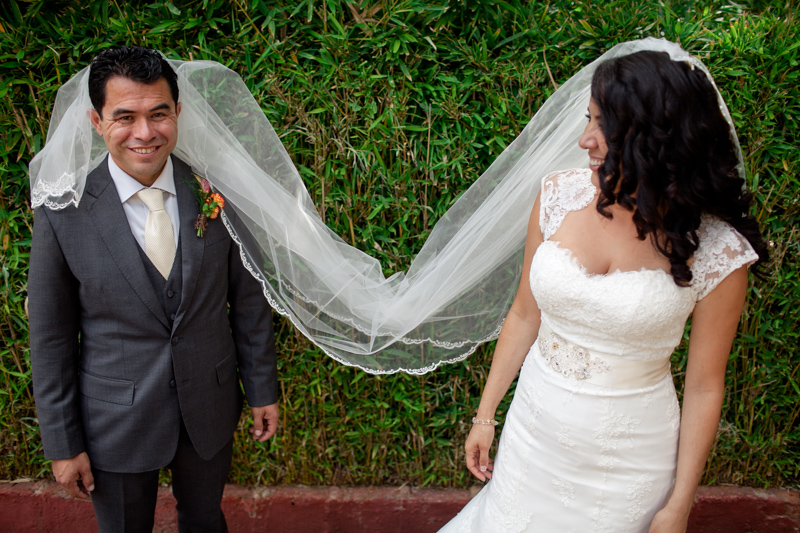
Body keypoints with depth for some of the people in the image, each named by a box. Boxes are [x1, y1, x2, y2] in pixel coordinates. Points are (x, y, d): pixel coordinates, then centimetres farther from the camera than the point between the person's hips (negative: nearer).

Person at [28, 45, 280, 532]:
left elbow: (248, 299, -1)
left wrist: (263, 388, 3)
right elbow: (51, 339, -8)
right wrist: (63, 445, -5)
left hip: (210, 409, 2)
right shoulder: (63, 213, -15)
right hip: (115, 424, -1)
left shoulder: (219, 193, -10)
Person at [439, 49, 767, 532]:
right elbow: (524, 315, 2)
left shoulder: (717, 251, -17)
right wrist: (486, 415, 8)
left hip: (628, 454, -2)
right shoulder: (560, 197, -9)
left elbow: (705, 388, -8)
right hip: (534, 431, 3)